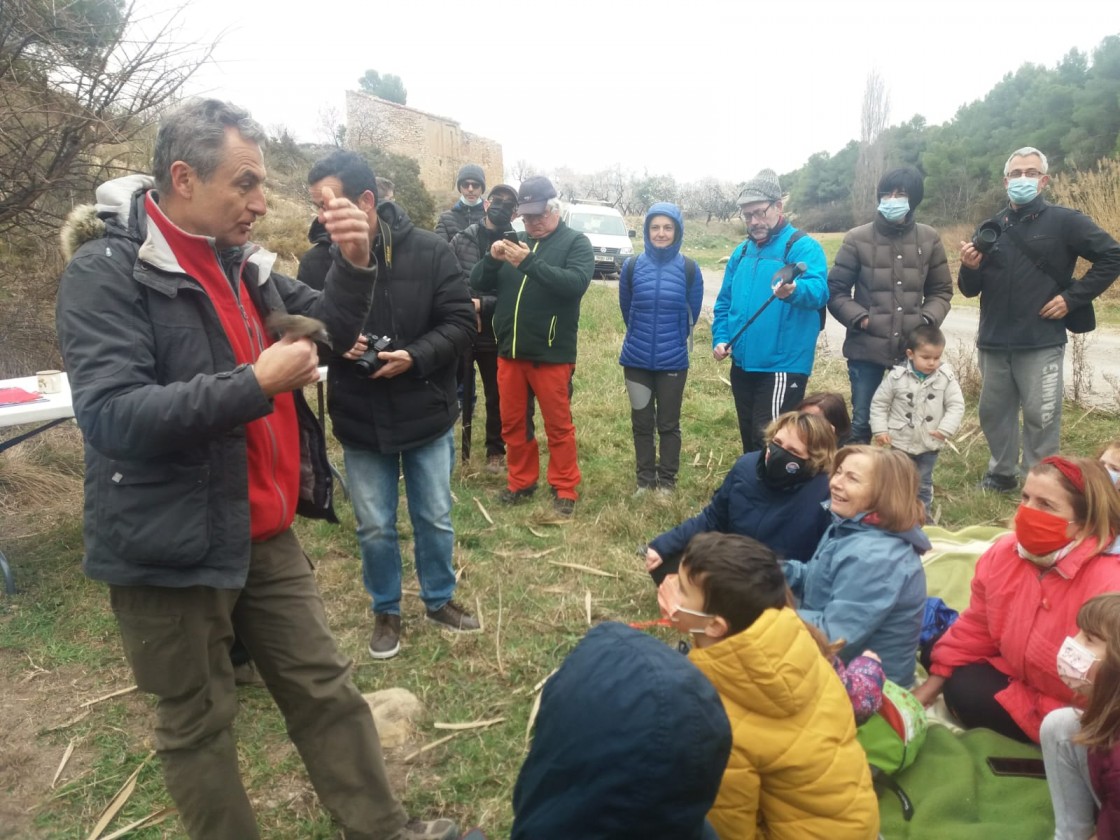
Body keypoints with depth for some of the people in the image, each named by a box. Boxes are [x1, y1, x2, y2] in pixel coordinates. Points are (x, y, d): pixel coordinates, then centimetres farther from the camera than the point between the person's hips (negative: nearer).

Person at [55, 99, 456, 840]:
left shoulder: (240, 259, 6)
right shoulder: (107, 272, -15)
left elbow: (326, 331, 13)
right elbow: (112, 416, -25)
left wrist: (354, 264, -5)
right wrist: (255, 384, -27)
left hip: (264, 532, 7)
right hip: (173, 549, -7)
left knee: (326, 689, 16)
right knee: (198, 724, 13)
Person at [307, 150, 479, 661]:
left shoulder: (429, 251, -11)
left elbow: (461, 321, -9)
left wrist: (416, 356, -24)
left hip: (427, 414, -1)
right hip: (359, 421, 1)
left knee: (435, 519, 15)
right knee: (374, 528, 13)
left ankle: (439, 600, 38)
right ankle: (385, 611, 35)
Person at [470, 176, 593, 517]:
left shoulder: (576, 242, -1)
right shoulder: (515, 241, 12)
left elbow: (577, 283, -20)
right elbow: (478, 283, 7)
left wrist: (530, 263, -27)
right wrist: (492, 258, -13)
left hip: (551, 353, -5)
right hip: (510, 351, 5)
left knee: (558, 425, 5)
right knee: (512, 423, 13)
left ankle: (564, 488, 18)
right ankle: (521, 482, 29)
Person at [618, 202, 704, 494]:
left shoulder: (689, 269, -7)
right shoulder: (632, 266, -4)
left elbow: (693, 313, 7)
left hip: (673, 361, -1)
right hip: (637, 359, 2)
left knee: (668, 424, 8)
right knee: (641, 423, 11)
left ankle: (667, 480, 22)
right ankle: (645, 479, 24)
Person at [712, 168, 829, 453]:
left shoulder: (803, 246, -9)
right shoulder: (741, 252, 13)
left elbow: (819, 290, -26)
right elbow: (724, 302, 19)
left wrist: (794, 290, -48)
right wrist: (720, 338, 3)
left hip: (782, 366, -7)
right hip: (743, 364, 7)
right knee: (749, 439, 18)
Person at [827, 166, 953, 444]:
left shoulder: (929, 238, 5)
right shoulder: (858, 238, -3)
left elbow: (941, 290, 13)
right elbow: (835, 290, 1)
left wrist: (928, 320, -4)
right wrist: (860, 318, -12)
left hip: (913, 349, 2)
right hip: (866, 348, -2)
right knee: (862, 423, 8)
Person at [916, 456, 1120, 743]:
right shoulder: (1004, 553, -10)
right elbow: (975, 629, 4)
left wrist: (1012, 702, -24)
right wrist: (931, 686, 3)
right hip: (1017, 675, 7)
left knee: (969, 697, -18)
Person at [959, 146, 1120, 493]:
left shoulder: (1064, 221, -2)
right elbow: (971, 290, 10)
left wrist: (1073, 297, -6)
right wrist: (969, 268, -11)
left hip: (1041, 343, -4)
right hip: (994, 342, 4)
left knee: (1040, 417, 1)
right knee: (994, 412, 12)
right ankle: (1002, 474, 29)